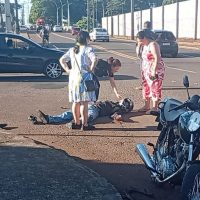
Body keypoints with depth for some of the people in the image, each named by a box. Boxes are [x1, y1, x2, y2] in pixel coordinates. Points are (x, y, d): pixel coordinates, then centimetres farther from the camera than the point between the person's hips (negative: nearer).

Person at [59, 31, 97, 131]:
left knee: (76, 101, 12)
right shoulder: (88, 49, -7)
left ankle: (77, 123, 19)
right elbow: (94, 59, -24)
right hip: (84, 77, -6)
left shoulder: (72, 50, 13)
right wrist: (91, 69, -12)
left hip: (73, 76, 6)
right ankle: (85, 124, -1)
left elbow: (62, 60, 14)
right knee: (84, 102, -3)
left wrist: (67, 70, 12)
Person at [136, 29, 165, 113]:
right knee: (146, 87, 12)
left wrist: (154, 71, -24)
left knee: (155, 88, -5)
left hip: (154, 71, -9)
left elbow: (157, 58, -22)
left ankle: (154, 108, -1)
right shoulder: (145, 46, 13)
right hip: (146, 70, 10)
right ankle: (147, 106, 21)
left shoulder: (153, 45, -16)